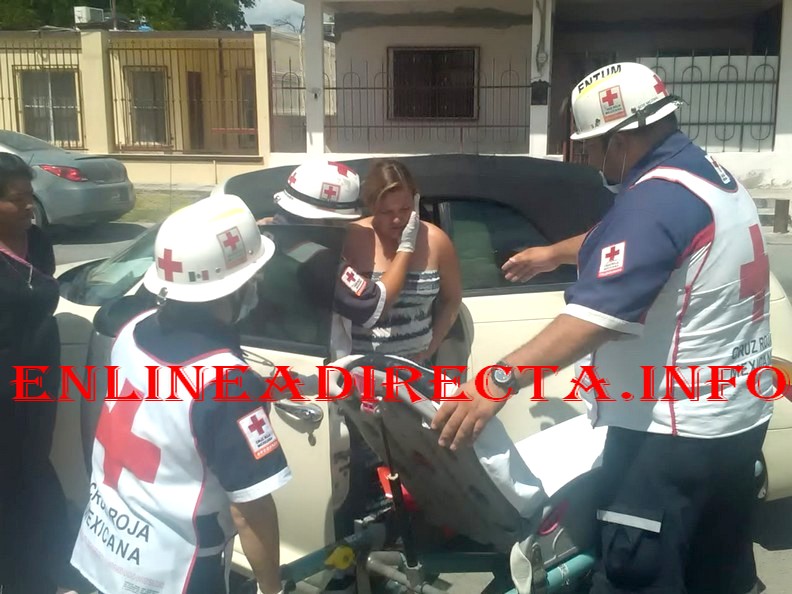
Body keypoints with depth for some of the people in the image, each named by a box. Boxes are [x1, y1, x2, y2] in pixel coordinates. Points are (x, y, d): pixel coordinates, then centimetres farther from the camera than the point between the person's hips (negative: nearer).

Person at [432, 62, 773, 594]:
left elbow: (598, 313, -32)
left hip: (675, 429, -10)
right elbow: (624, 238, 27)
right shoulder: (710, 174, 10)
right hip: (738, 417, 10)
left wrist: (499, 380, -37)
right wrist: (555, 253, 37)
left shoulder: (658, 198, -22)